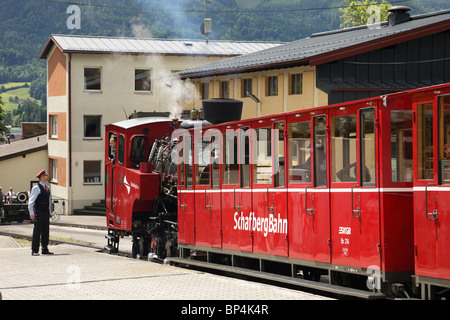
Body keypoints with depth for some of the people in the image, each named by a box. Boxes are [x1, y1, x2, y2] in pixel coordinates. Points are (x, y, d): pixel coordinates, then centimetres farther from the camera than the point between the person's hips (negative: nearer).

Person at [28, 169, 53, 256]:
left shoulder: (47, 188, 15)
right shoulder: (36, 188, -9)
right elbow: (31, 201, -10)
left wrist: (50, 212, 20)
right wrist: (31, 213, -16)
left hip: (46, 213, 8)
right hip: (39, 213, -8)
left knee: (46, 231, 9)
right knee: (37, 232, -6)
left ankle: (45, 249, 16)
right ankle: (34, 250, -2)